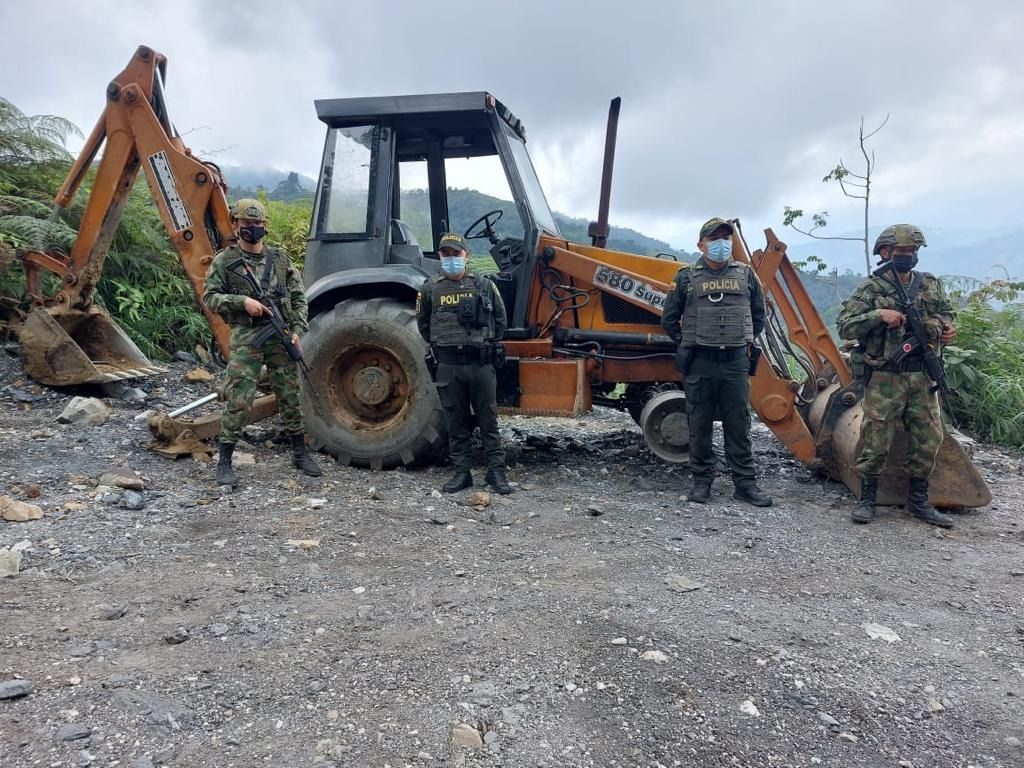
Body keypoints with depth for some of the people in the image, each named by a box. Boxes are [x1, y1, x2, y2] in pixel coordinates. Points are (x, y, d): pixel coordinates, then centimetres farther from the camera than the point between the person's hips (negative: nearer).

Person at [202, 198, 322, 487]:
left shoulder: (280, 258, 11)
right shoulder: (224, 261, 3)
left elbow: (298, 296, 11)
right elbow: (210, 296, -2)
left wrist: (297, 330, -1)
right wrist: (242, 301, -17)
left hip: (280, 336, 3)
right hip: (246, 337, -3)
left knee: (290, 395, 9)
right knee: (238, 401, -7)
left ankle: (300, 452, 23)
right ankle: (224, 462, 4)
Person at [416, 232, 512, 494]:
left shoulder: (484, 285, 4)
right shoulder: (431, 288, 4)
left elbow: (500, 320, 15)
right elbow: (423, 323, 16)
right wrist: (440, 346, 12)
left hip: (481, 363, 0)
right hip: (448, 365, 1)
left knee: (488, 421, 4)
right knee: (457, 423, 8)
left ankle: (496, 472, 12)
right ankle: (462, 472, 17)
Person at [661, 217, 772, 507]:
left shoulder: (745, 274, 9)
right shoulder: (686, 277, 2)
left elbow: (758, 314, 19)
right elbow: (669, 319, 9)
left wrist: (747, 341, 15)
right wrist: (687, 343, 8)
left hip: (736, 362, 2)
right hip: (699, 363, -1)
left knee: (738, 424, 5)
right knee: (700, 424, 5)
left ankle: (745, 483, 12)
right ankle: (702, 480, 16)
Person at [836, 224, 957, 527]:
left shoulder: (931, 284, 10)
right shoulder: (871, 289, -5)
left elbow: (946, 314, 24)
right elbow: (844, 326, -10)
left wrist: (947, 330, 2)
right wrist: (878, 314, -22)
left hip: (922, 377, 5)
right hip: (884, 378, -5)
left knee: (928, 440, 9)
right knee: (875, 441, -2)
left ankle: (918, 500, 23)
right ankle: (867, 499, 11)